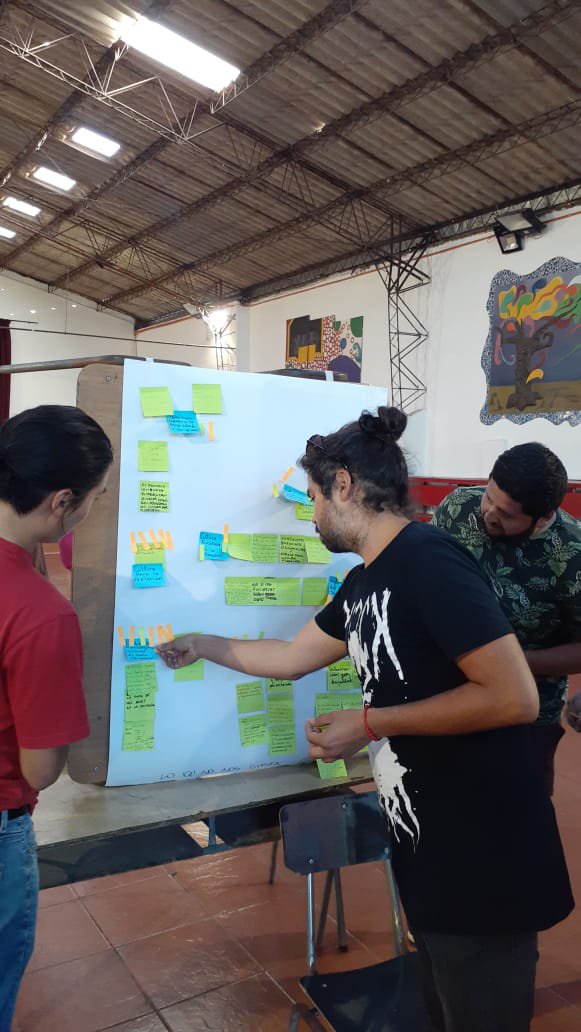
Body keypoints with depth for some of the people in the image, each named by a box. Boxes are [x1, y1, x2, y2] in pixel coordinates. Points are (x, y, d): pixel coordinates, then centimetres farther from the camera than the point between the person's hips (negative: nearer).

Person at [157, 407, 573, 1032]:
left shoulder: (426, 559, -22)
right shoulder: (363, 583, 7)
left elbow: (515, 698, -27)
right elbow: (292, 658, 20)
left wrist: (370, 723, -22)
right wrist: (204, 645, 29)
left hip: (485, 861, -8)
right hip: (428, 851, 8)